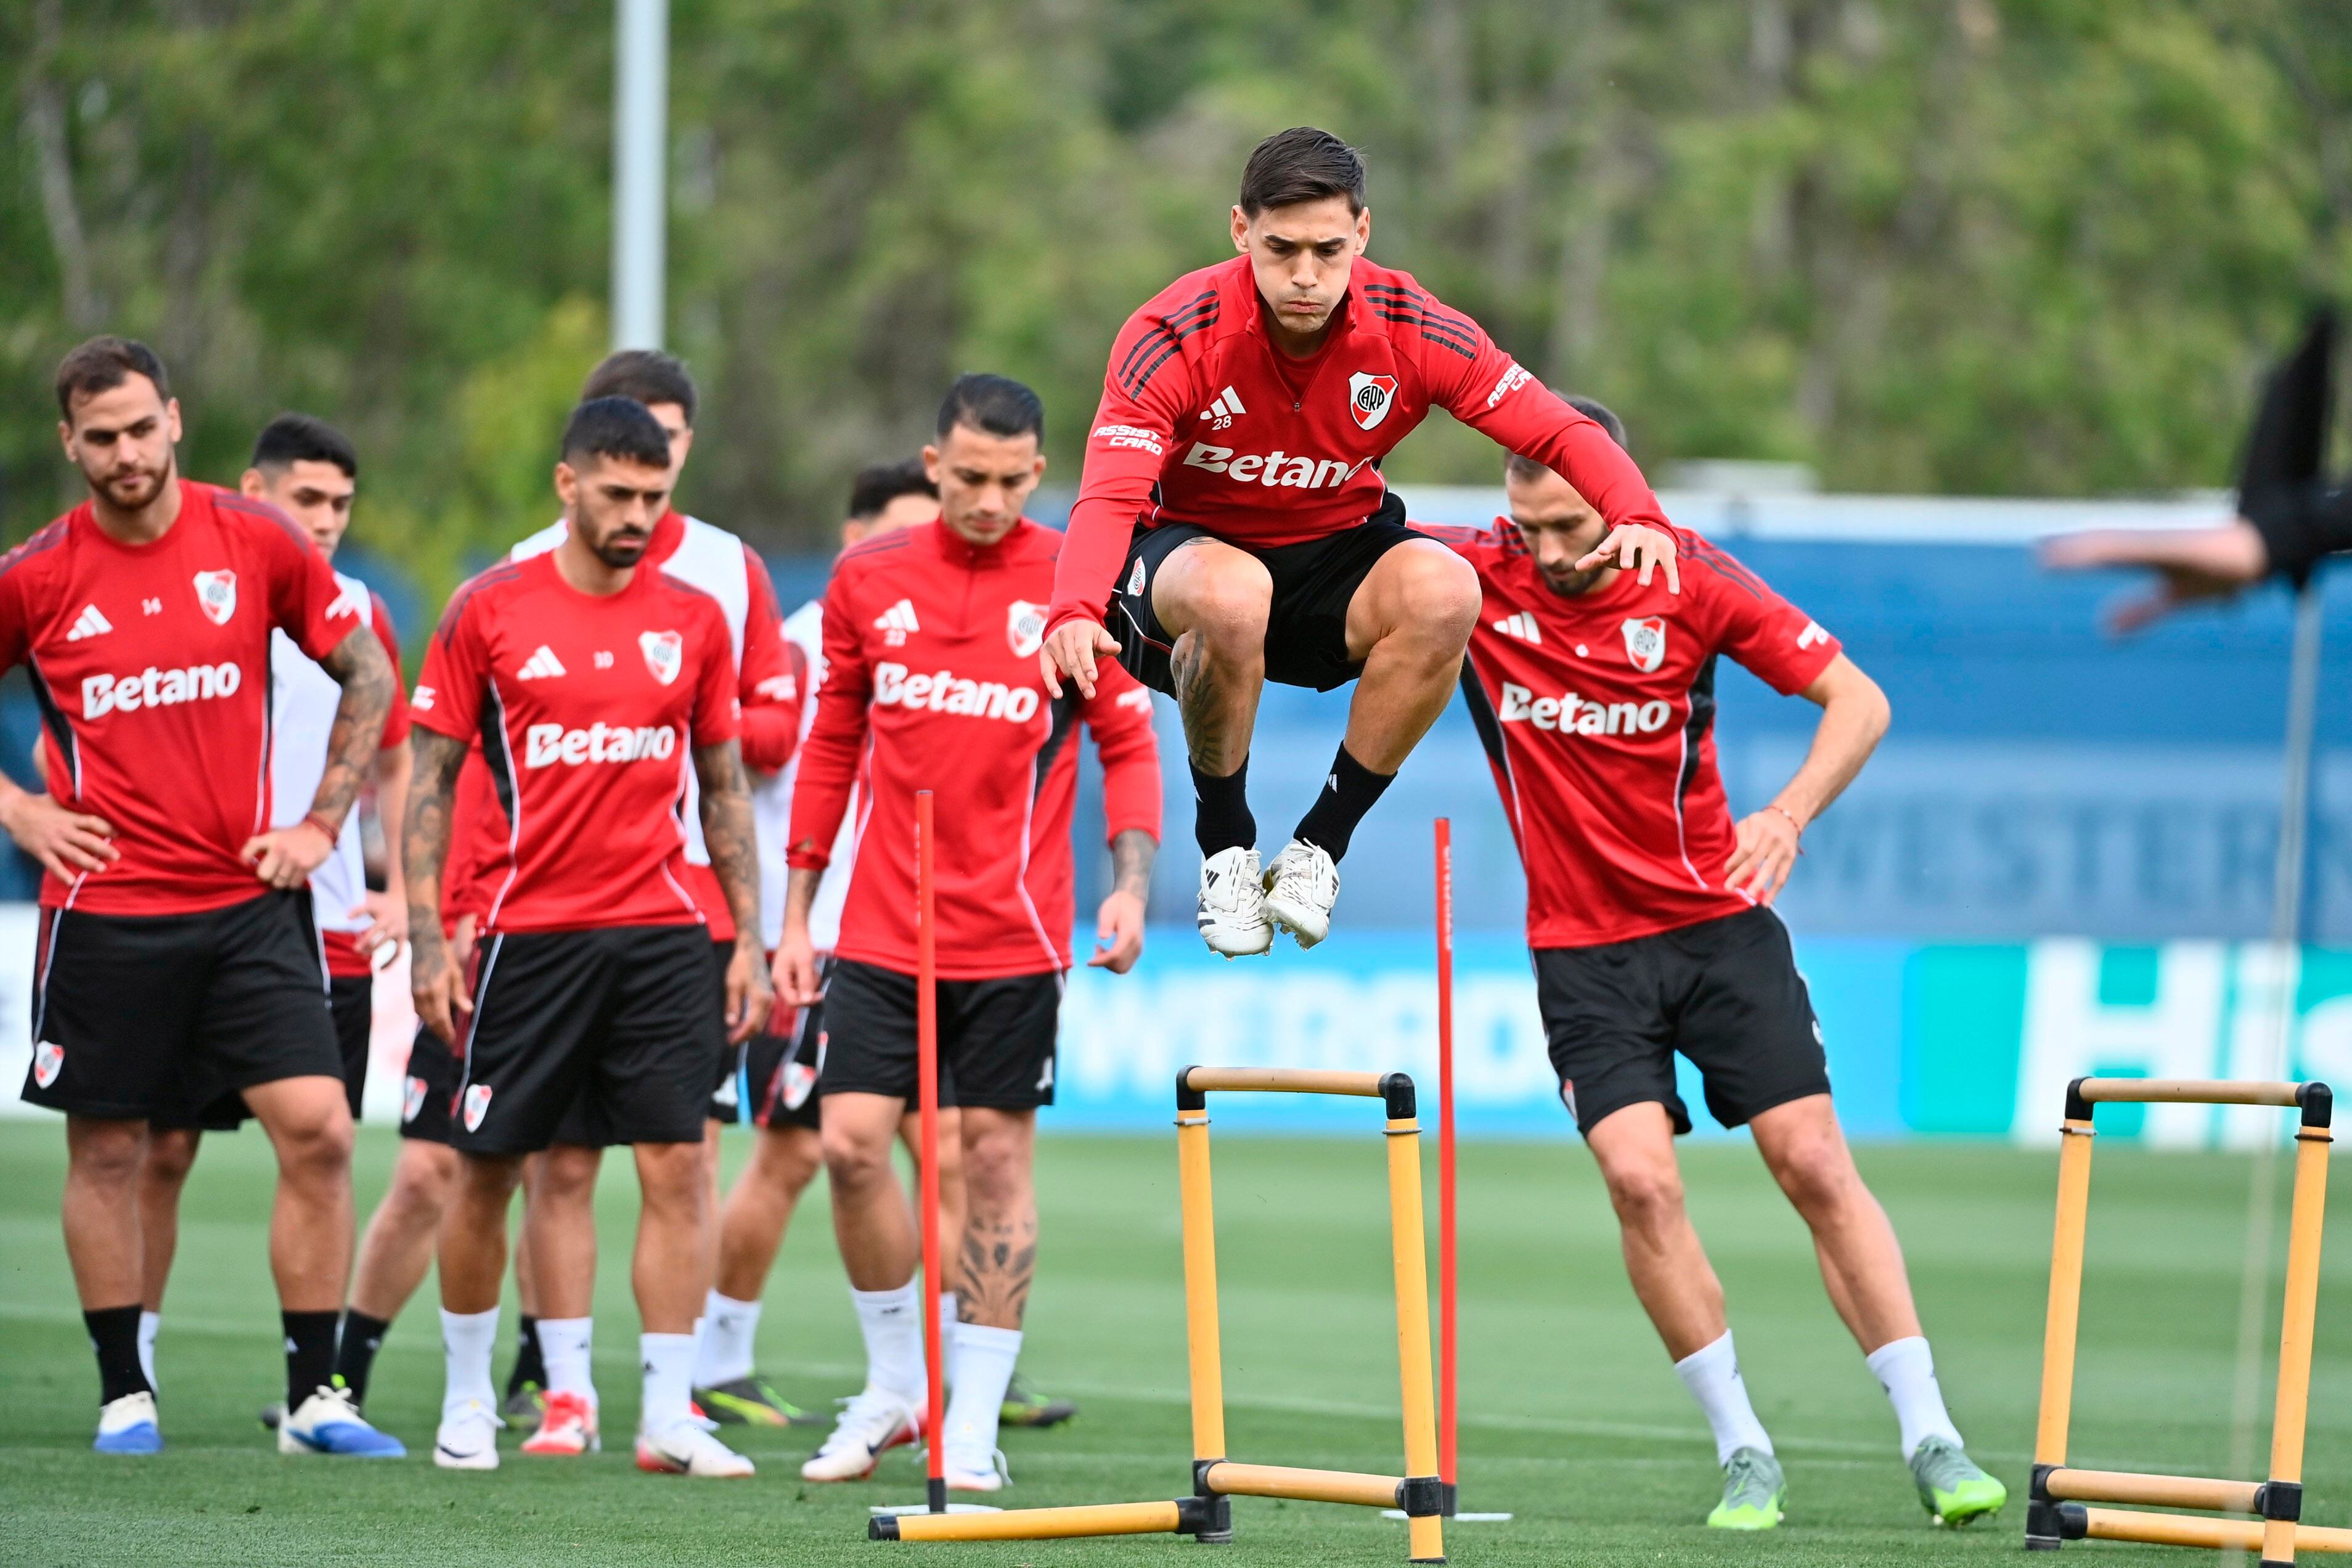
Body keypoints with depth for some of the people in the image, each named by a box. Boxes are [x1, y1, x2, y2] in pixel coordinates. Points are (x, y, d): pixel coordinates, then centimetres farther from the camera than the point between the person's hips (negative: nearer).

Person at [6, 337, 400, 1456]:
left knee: (318, 1131, -7)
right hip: (104, 911, -1)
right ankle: (123, 1394, 18)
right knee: (108, 1152, 5)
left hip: (249, 897, 1)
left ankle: (315, 1397, 0)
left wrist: (323, 821, 4)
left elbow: (367, 673, 10)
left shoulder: (257, 544, 0)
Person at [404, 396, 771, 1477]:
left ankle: (668, 1418, -1)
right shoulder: (490, 612, -1)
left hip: (662, 932, 2)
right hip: (530, 932, -2)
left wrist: (749, 938, 8)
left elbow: (724, 788, 14)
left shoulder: (695, 619, 7)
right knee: (486, 1172, 3)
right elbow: (430, 780, 2)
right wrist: (426, 939, -5)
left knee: (677, 1167, -5)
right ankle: (467, 1405, 18)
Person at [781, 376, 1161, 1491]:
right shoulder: (866, 582, 5)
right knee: (851, 1141, -6)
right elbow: (832, 747, 13)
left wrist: (1129, 884, -12)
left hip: (1011, 936, -2)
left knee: (997, 1157, 1)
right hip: (881, 931, 2)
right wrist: (797, 912, 11)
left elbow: (1128, 744, 2)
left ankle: (974, 1422, 8)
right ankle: (894, 1381, 14)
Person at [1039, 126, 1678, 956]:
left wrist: (1636, 515, -33)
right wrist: (1074, 610, -52)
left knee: (1446, 590, -31)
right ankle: (1224, 846, -14)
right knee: (1231, 592, -40)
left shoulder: (1410, 329, -14)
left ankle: (1321, 842, -12)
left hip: (1336, 559, 3)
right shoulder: (1173, 336, -21)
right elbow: (1109, 494, -31)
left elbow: (1558, 430, -11)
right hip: (1191, 547, -3)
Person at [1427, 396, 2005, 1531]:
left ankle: (1930, 1440, 2)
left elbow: (1858, 700, -5)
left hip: (1719, 920, 0)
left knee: (1815, 1164, -5)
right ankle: (1743, 1452, -4)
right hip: (1583, 950, 0)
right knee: (1639, 1176, -17)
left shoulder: (1691, 582, -8)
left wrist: (1787, 817, -21)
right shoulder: (1478, 577, -7)